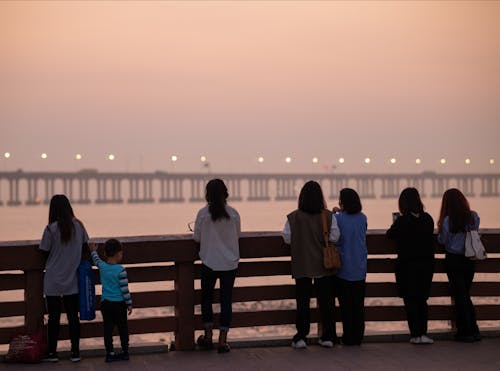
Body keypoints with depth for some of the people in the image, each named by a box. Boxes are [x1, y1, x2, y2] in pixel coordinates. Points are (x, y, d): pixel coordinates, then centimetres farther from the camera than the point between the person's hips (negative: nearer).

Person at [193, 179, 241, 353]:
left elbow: (196, 237, -2)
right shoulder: (233, 213, -6)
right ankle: (222, 340, 6)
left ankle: (208, 336, 18)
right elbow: (238, 235, 6)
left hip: (209, 263, -1)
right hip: (230, 263, 1)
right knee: (226, 299, 6)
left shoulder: (203, 213, -10)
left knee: (206, 297, 17)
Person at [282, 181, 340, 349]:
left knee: (302, 302, 8)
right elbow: (334, 237, -8)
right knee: (326, 301, 10)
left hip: (302, 267, -1)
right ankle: (328, 336, 15)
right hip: (324, 266, 1)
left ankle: (301, 337, 7)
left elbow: (287, 238, -5)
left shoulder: (293, 217, -10)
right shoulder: (328, 216, -8)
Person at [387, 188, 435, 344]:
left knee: (410, 301, 4)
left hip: (407, 265, -4)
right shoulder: (428, 219, -2)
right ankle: (423, 333, 7)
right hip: (426, 263, 4)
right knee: (422, 299, 13)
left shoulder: (402, 221, -15)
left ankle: (416, 334, 3)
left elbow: (390, 234, -1)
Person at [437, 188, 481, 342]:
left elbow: (442, 240, -5)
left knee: (460, 296, 3)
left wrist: (440, 231, 12)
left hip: (453, 261, -4)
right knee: (466, 294, 15)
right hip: (469, 260, 4)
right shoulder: (474, 217, -3)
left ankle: (465, 332, 6)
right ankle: (474, 331, 14)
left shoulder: (448, 220, -14)